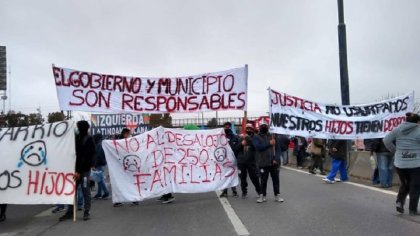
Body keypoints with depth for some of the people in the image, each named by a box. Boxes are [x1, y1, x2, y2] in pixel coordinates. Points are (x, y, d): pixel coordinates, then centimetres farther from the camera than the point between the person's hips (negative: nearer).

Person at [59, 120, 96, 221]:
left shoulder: (89, 140, -10)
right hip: (75, 168, 6)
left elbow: (86, 157, -14)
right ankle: (69, 212, 16)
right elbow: (76, 154, 14)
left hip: (84, 169, -6)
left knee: (85, 190, 0)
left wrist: (79, 171, -17)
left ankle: (87, 212, 10)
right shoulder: (77, 137, 10)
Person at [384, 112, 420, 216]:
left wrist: (395, 150, 6)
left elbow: (386, 140, -1)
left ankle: (399, 201, 5)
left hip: (400, 163, 4)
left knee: (405, 185, 21)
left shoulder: (397, 129, 4)